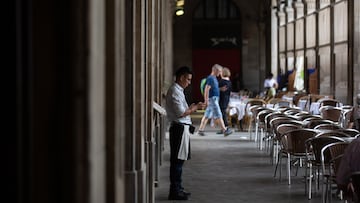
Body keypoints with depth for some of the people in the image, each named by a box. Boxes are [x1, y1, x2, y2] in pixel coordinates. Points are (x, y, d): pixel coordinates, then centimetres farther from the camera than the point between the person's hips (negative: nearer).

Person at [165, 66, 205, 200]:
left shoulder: (178, 91, 17)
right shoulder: (175, 91, -14)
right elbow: (181, 113, -20)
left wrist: (192, 107, 13)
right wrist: (195, 108, -9)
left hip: (182, 128, 10)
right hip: (179, 128, -10)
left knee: (179, 160, 15)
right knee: (177, 160, -6)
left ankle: (177, 189, 22)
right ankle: (175, 191, -3)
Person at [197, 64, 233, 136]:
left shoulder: (214, 78, 16)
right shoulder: (210, 78, -14)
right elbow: (206, 90, -19)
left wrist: (221, 89, 15)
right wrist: (206, 100, -22)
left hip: (215, 99, 10)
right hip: (212, 99, -10)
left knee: (207, 115, 9)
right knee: (218, 115, -6)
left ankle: (200, 130, 11)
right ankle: (225, 130, -3)